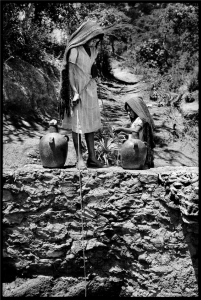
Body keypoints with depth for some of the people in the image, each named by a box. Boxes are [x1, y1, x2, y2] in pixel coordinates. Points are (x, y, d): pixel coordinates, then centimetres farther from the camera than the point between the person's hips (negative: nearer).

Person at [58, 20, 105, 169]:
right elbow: (70, 73, -13)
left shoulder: (92, 49, 10)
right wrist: (75, 93, -16)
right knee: (77, 124, -2)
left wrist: (93, 87, 15)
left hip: (89, 89, 7)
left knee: (91, 123, 5)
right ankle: (79, 159, 3)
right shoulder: (75, 50, -11)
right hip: (77, 90, -7)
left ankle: (92, 158, 10)